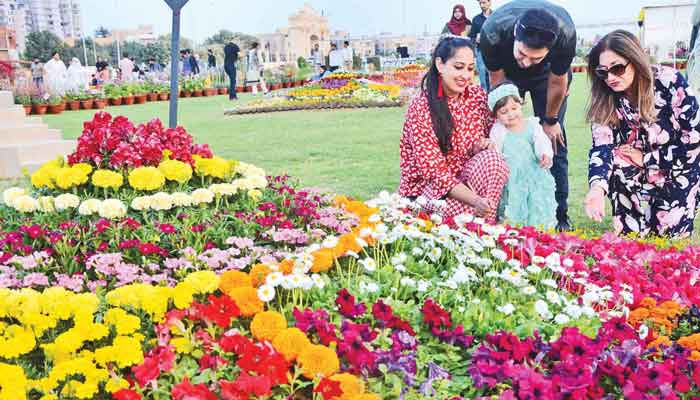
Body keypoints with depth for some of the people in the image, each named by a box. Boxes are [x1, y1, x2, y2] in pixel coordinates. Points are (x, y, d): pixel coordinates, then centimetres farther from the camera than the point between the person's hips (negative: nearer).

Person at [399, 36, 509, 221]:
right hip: (427, 186, -6)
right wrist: (475, 200, -33)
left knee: (493, 159, -25)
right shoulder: (420, 107, -16)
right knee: (470, 212, -35)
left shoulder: (477, 95, 0)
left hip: (465, 181, 6)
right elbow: (434, 170, -20)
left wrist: (488, 144, -12)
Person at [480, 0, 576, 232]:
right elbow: (497, 81, -21)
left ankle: (559, 217, -2)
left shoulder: (565, 34, -40)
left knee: (553, 138, -8)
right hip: (506, 72, 1)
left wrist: (550, 121, -7)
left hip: (548, 73, 0)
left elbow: (556, 83, -21)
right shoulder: (492, 32, -40)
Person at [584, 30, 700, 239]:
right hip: (634, 178, 2)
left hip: (677, 176, -2)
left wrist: (646, 159, -16)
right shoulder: (604, 101, -14)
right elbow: (601, 148, -26)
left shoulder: (670, 83, -23)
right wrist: (597, 187, -46)